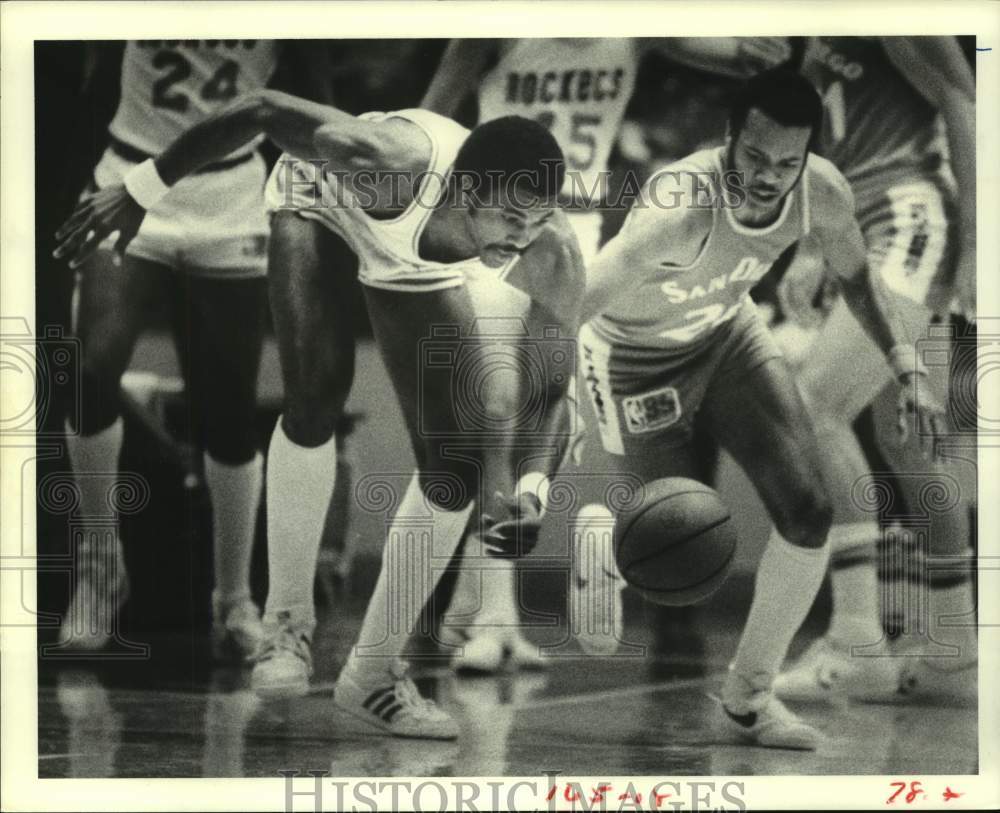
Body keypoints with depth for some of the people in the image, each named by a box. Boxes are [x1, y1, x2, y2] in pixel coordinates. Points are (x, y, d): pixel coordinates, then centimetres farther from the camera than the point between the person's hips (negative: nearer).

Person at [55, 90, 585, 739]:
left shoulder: (552, 256, -34)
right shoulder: (394, 160, -45)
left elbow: (551, 379, -18)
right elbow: (264, 109, -32)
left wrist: (521, 484, -35)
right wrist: (141, 191, -24)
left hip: (415, 269, 4)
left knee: (458, 468, -6)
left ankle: (373, 673, 8)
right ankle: (288, 623, -12)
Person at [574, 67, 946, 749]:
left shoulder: (822, 192, -21)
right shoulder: (679, 213, -40)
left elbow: (855, 276, 3)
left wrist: (908, 369, -8)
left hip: (730, 335, 5)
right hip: (640, 359, -5)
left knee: (809, 513, -7)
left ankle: (749, 699, 13)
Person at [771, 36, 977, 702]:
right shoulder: (823, 37, 15)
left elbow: (964, 106, -14)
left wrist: (974, 243, -18)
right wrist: (817, 253, 18)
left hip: (914, 227, -10)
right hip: (874, 234, 10)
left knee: (814, 408, -19)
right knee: (909, 443, 13)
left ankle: (858, 645, -17)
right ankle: (954, 654, 22)